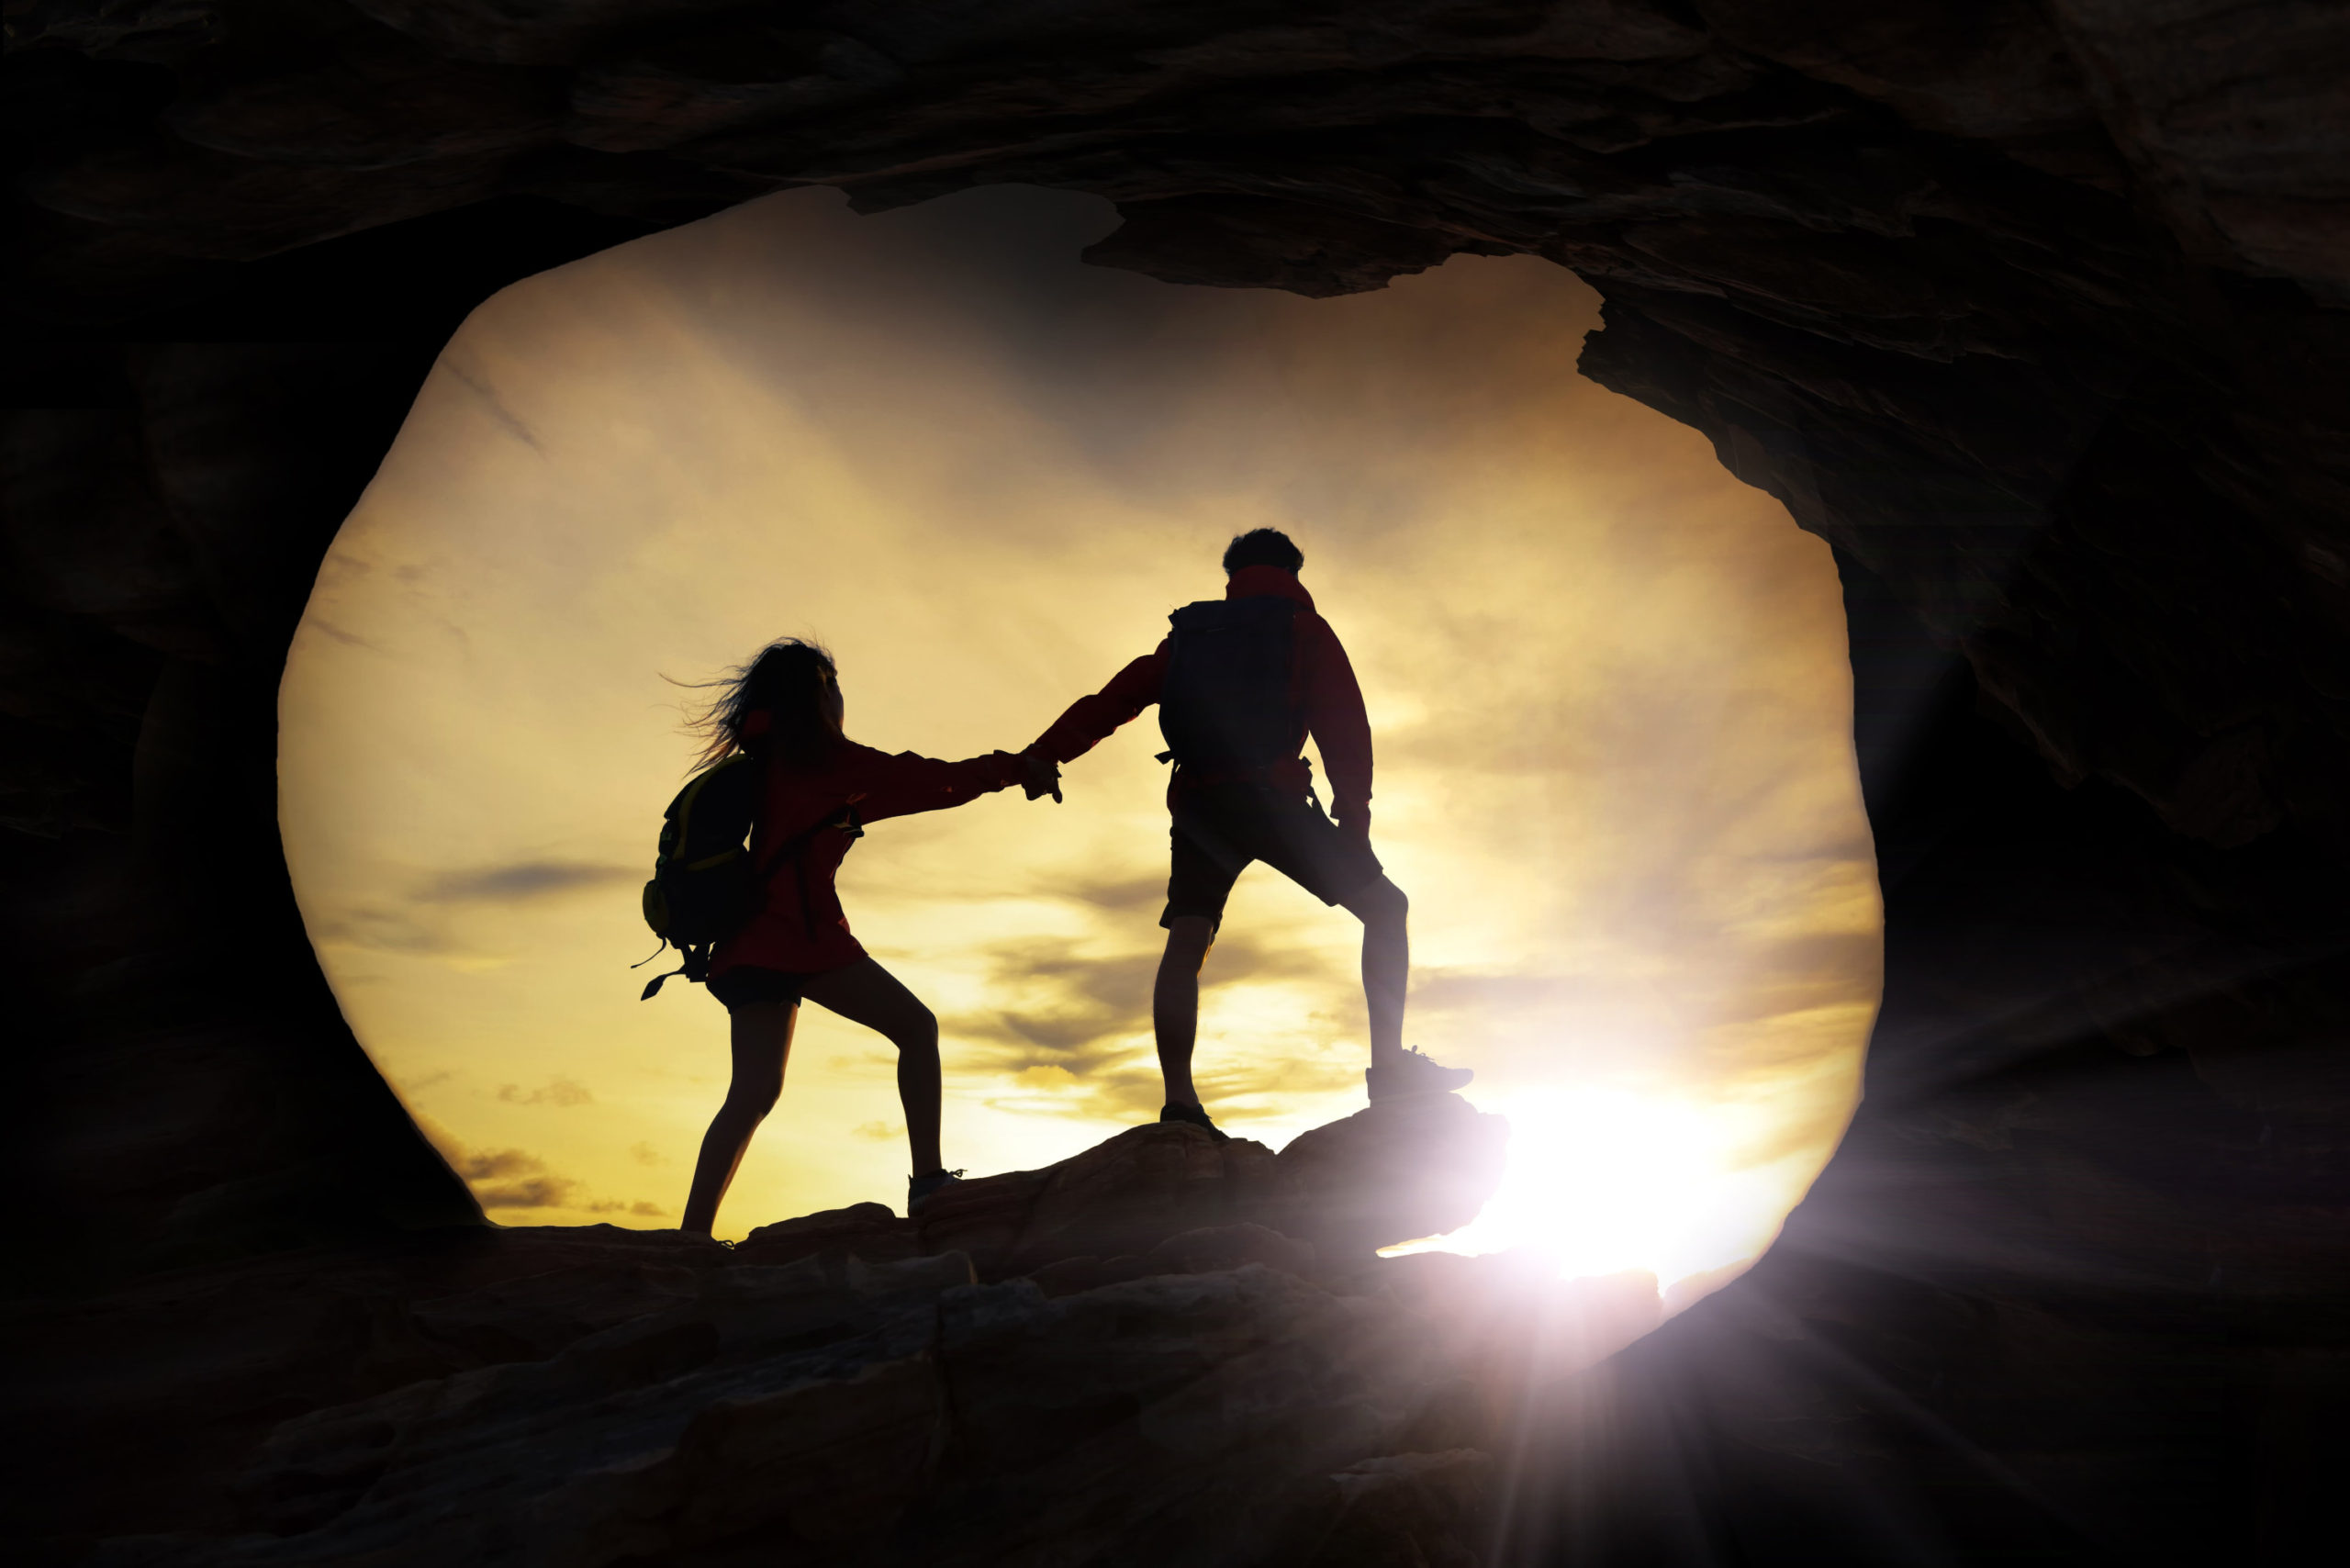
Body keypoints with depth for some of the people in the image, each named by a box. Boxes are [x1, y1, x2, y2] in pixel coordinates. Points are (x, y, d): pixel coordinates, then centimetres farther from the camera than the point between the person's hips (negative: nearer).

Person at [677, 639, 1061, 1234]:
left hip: (753, 939, 8)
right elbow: (932, 782, 1)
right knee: (916, 1028, 0)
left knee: (753, 1092, 3)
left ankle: (693, 1235, -6)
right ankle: (928, 1181, -9)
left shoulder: (768, 764, 24)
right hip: (800, 930, -8)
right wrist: (1015, 767, 9)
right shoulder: (820, 754, 1)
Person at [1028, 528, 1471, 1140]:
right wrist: (1354, 814, 0)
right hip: (1269, 795, -4)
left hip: (1196, 803, 4)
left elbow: (1115, 698, 16)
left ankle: (1179, 1101, -17)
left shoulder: (1189, 635, 24)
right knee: (1384, 905, 4)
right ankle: (1390, 1066, -9)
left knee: (1186, 945, -1)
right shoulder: (1304, 629, 14)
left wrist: (1042, 756, 10)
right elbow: (1344, 723, 3)